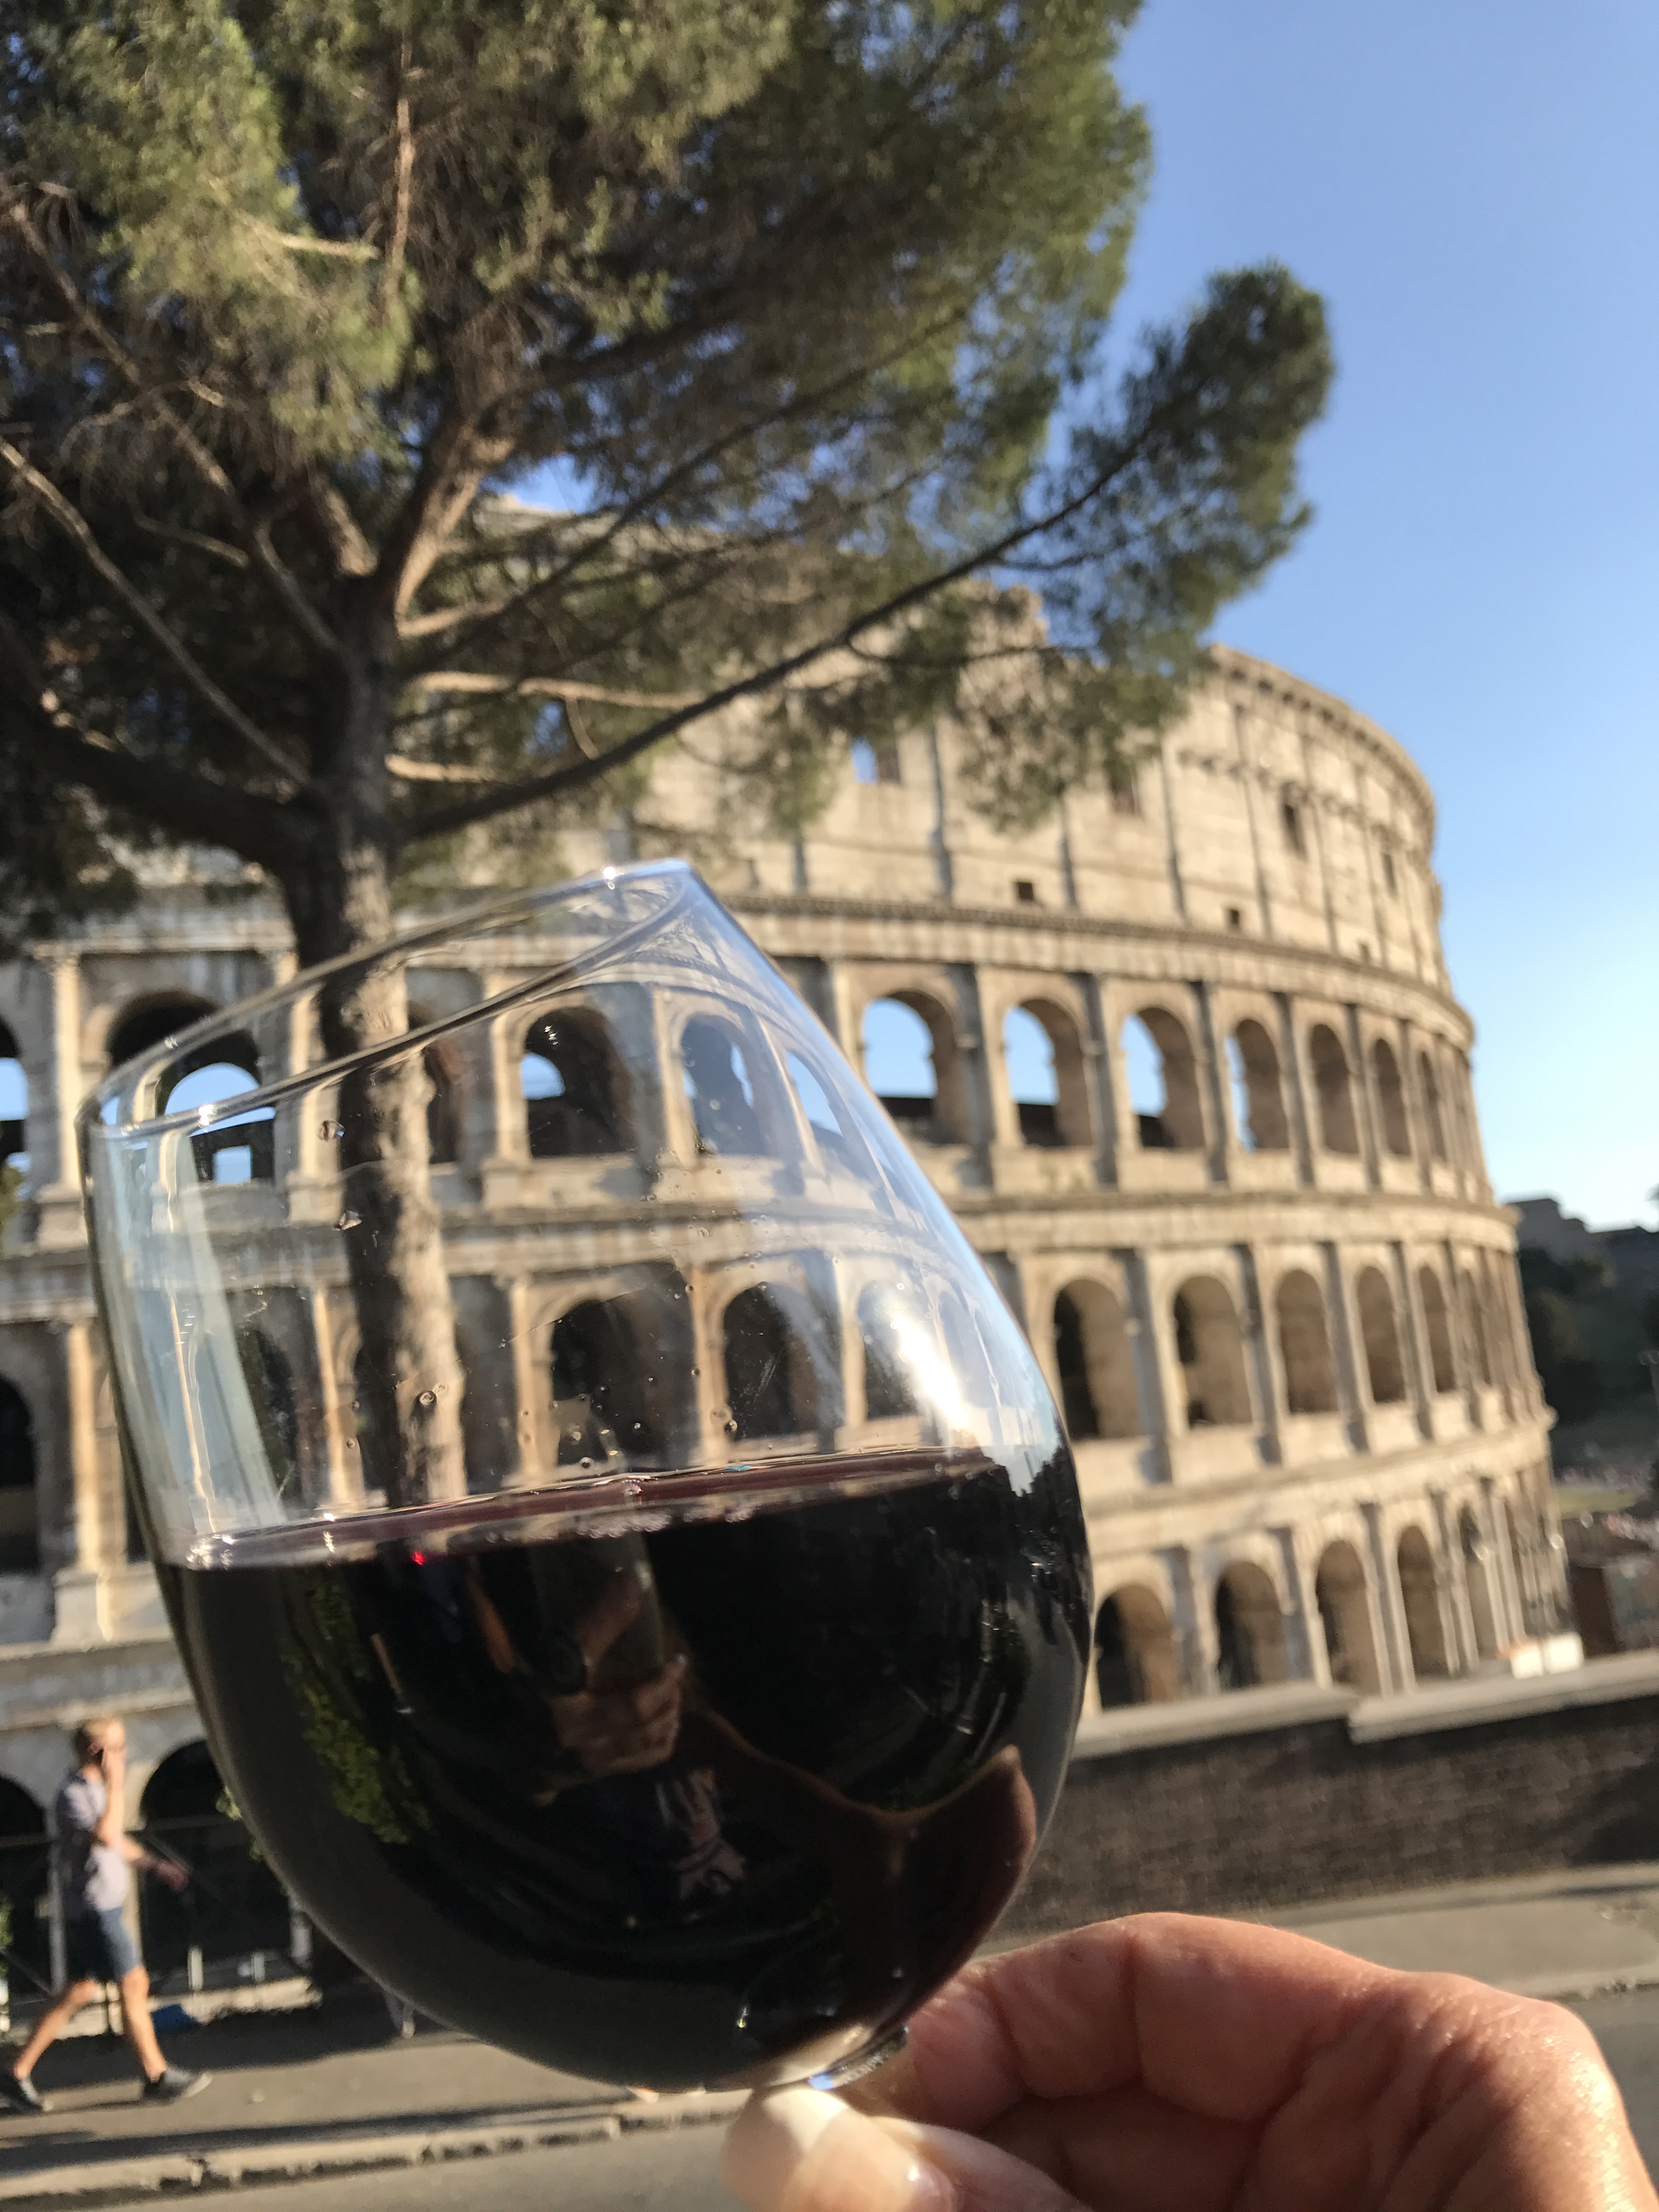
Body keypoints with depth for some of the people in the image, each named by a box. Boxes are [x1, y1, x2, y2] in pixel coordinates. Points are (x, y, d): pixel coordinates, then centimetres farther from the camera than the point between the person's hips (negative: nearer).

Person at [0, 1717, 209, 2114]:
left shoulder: (96, 1789, 11)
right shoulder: (73, 1795, -19)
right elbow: (105, 1837, -35)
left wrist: (155, 1864, 19)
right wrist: (116, 1786, -30)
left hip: (101, 1907, 10)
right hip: (93, 1909, -10)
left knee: (79, 1993, 15)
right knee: (134, 1985, -4)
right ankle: (157, 2077, 5)